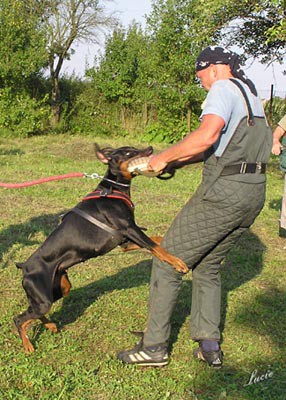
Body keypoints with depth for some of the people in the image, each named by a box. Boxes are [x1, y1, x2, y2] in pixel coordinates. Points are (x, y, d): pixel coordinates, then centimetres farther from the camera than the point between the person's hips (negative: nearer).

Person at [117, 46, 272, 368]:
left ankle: (154, 347, 7)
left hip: (224, 191, -9)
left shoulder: (224, 89, -6)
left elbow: (207, 135, -25)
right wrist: (173, 161, 17)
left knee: (168, 262, 1)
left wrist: (164, 157, -13)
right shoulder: (250, 95, 24)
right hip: (254, 193, 9)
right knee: (207, 266, 20)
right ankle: (209, 346, 17)